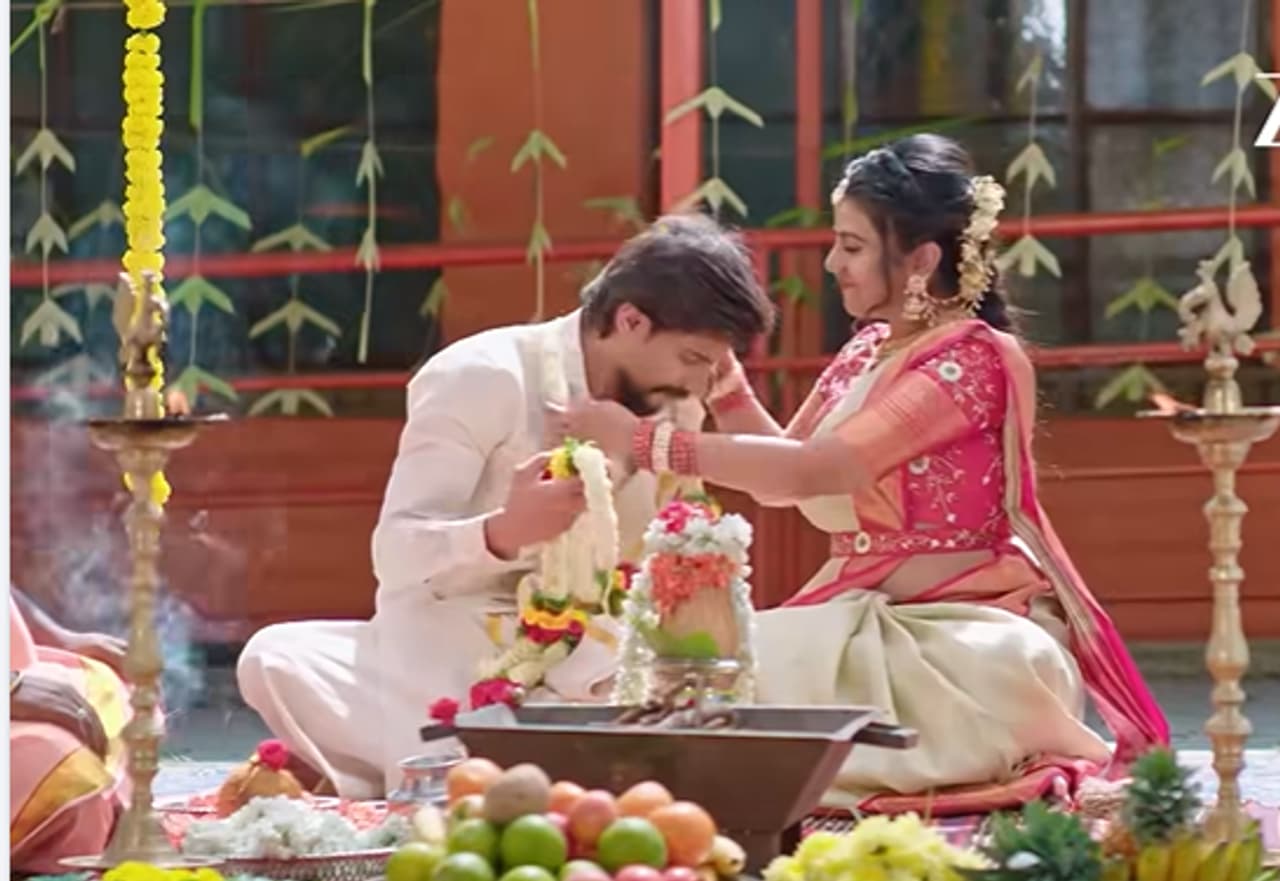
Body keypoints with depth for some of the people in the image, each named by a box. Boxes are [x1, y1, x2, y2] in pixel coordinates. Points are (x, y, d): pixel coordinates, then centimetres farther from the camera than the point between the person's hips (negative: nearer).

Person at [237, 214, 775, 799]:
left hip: (577, 660, 6)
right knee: (276, 661, -33)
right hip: (441, 646, -5)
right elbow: (395, 554, -21)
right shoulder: (482, 379, -13)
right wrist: (501, 532, -40)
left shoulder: (674, 412, 5)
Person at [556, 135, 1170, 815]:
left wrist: (643, 440, -22)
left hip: (959, 634, -7)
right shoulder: (866, 350, 11)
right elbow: (780, 484, 17)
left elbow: (808, 472, -24)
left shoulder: (973, 360, -16)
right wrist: (715, 364, 4)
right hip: (866, 621, 7)